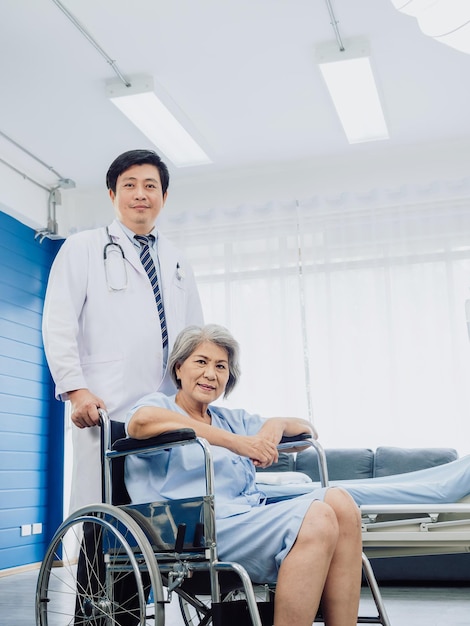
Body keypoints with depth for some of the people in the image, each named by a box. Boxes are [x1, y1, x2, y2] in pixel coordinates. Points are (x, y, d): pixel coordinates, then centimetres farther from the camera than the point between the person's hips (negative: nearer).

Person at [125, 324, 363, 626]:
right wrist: (233, 441, -18)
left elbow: (307, 431, 33)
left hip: (255, 516, 7)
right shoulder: (160, 404, 10)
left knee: (338, 501, -21)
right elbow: (141, 421, -17)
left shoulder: (233, 419, 30)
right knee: (317, 517, -28)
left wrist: (277, 423, 8)